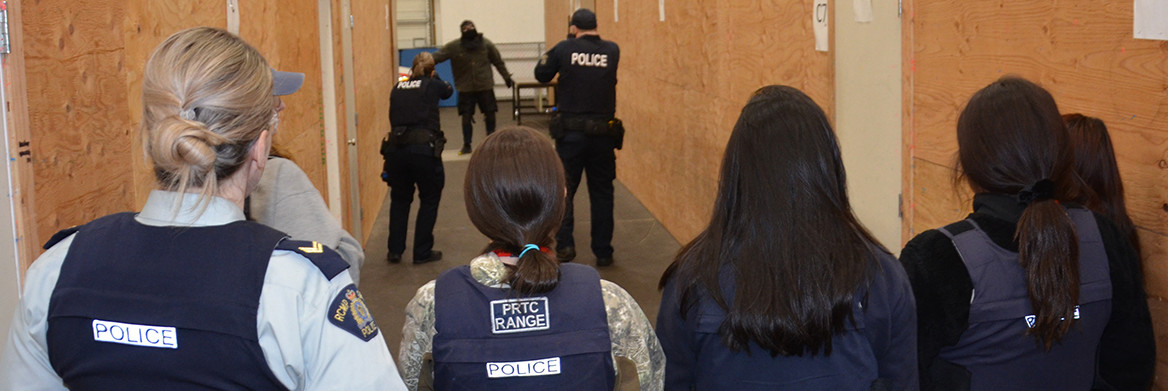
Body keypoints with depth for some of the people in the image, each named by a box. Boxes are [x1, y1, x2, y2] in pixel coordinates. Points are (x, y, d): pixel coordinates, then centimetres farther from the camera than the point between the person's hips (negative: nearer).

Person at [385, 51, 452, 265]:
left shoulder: (398, 87, 12)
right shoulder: (432, 85, 3)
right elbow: (448, 91, 25)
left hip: (395, 148, 4)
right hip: (424, 149, -4)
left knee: (399, 199, 21)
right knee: (429, 200, 14)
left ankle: (395, 250, 22)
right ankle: (422, 252, 16)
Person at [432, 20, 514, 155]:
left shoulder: (486, 44, -1)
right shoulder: (454, 46, -6)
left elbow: (498, 61, 8)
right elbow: (437, 56, -12)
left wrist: (507, 77, 13)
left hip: (485, 86, 1)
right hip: (465, 88, -1)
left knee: (490, 113, 6)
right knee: (466, 116, -1)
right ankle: (466, 145, 10)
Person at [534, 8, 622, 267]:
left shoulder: (564, 49, -5)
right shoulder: (612, 51, -1)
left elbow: (541, 74, 7)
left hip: (570, 132, -1)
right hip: (602, 133, 2)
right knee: (601, 193, 11)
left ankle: (564, 244, 0)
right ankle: (603, 252, 14)